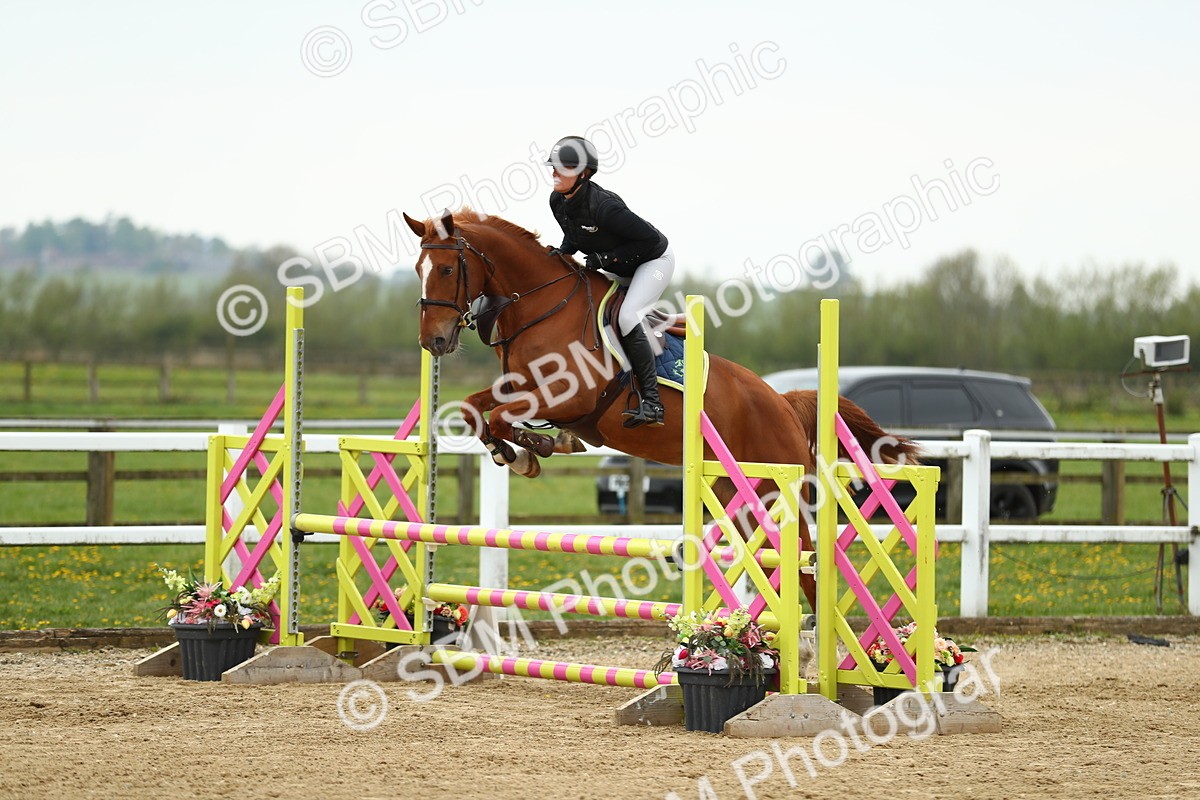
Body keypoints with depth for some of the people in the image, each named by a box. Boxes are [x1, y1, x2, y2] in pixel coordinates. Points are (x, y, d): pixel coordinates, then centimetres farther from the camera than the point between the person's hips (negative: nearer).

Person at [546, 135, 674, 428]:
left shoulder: (602, 206, -35)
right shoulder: (558, 202, -10)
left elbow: (649, 238, -31)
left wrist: (606, 258, -29)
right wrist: (563, 251, -11)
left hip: (654, 260, -10)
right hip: (620, 270, 10)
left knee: (627, 317, -25)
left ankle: (652, 402, -24)